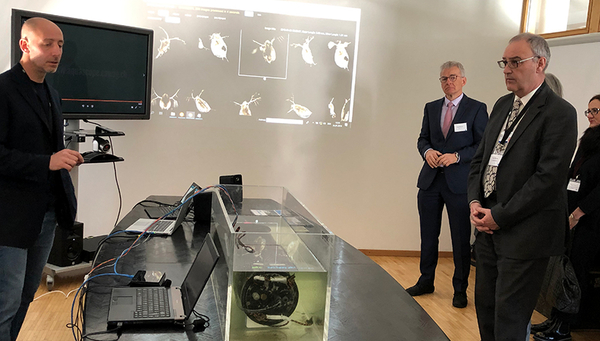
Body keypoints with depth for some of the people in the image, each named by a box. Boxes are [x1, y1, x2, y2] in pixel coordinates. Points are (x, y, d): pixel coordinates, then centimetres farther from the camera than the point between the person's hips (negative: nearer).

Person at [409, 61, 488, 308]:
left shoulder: (477, 109, -2)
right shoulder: (431, 108, 12)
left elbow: (483, 146, -5)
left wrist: (457, 156, -18)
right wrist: (427, 151, -8)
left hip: (459, 183, -4)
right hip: (430, 180, 4)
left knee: (461, 239, 3)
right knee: (428, 235, 13)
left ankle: (460, 290, 16)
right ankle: (426, 281, 28)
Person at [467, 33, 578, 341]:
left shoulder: (559, 113, -12)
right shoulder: (503, 105, 13)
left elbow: (548, 178, -19)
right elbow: (480, 157, 17)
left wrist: (500, 216, -16)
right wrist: (475, 201, 2)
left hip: (524, 234, -7)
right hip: (489, 227, 8)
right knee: (485, 306, 16)